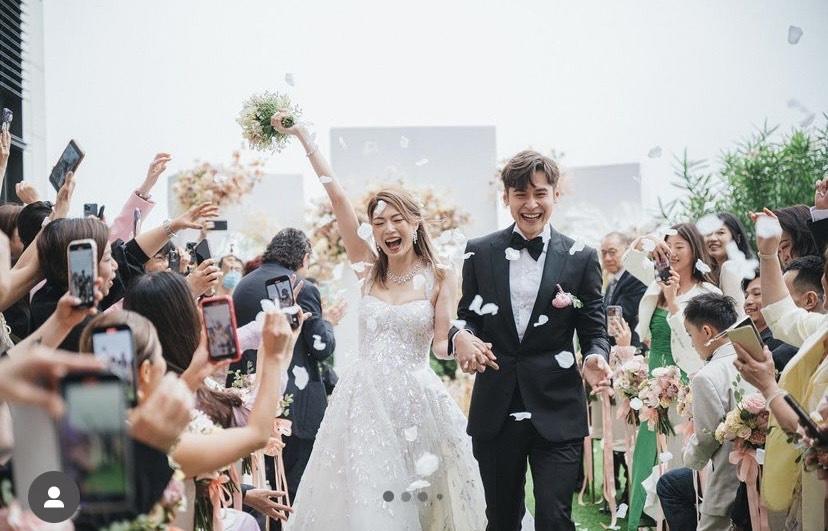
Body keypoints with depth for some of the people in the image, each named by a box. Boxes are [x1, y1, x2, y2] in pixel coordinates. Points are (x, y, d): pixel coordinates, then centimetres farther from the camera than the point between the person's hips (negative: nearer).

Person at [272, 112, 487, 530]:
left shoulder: (440, 278, 0)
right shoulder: (368, 270, 6)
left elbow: (442, 346, -3)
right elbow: (338, 198, 2)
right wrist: (303, 137, -2)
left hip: (416, 402, -2)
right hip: (364, 400, 2)